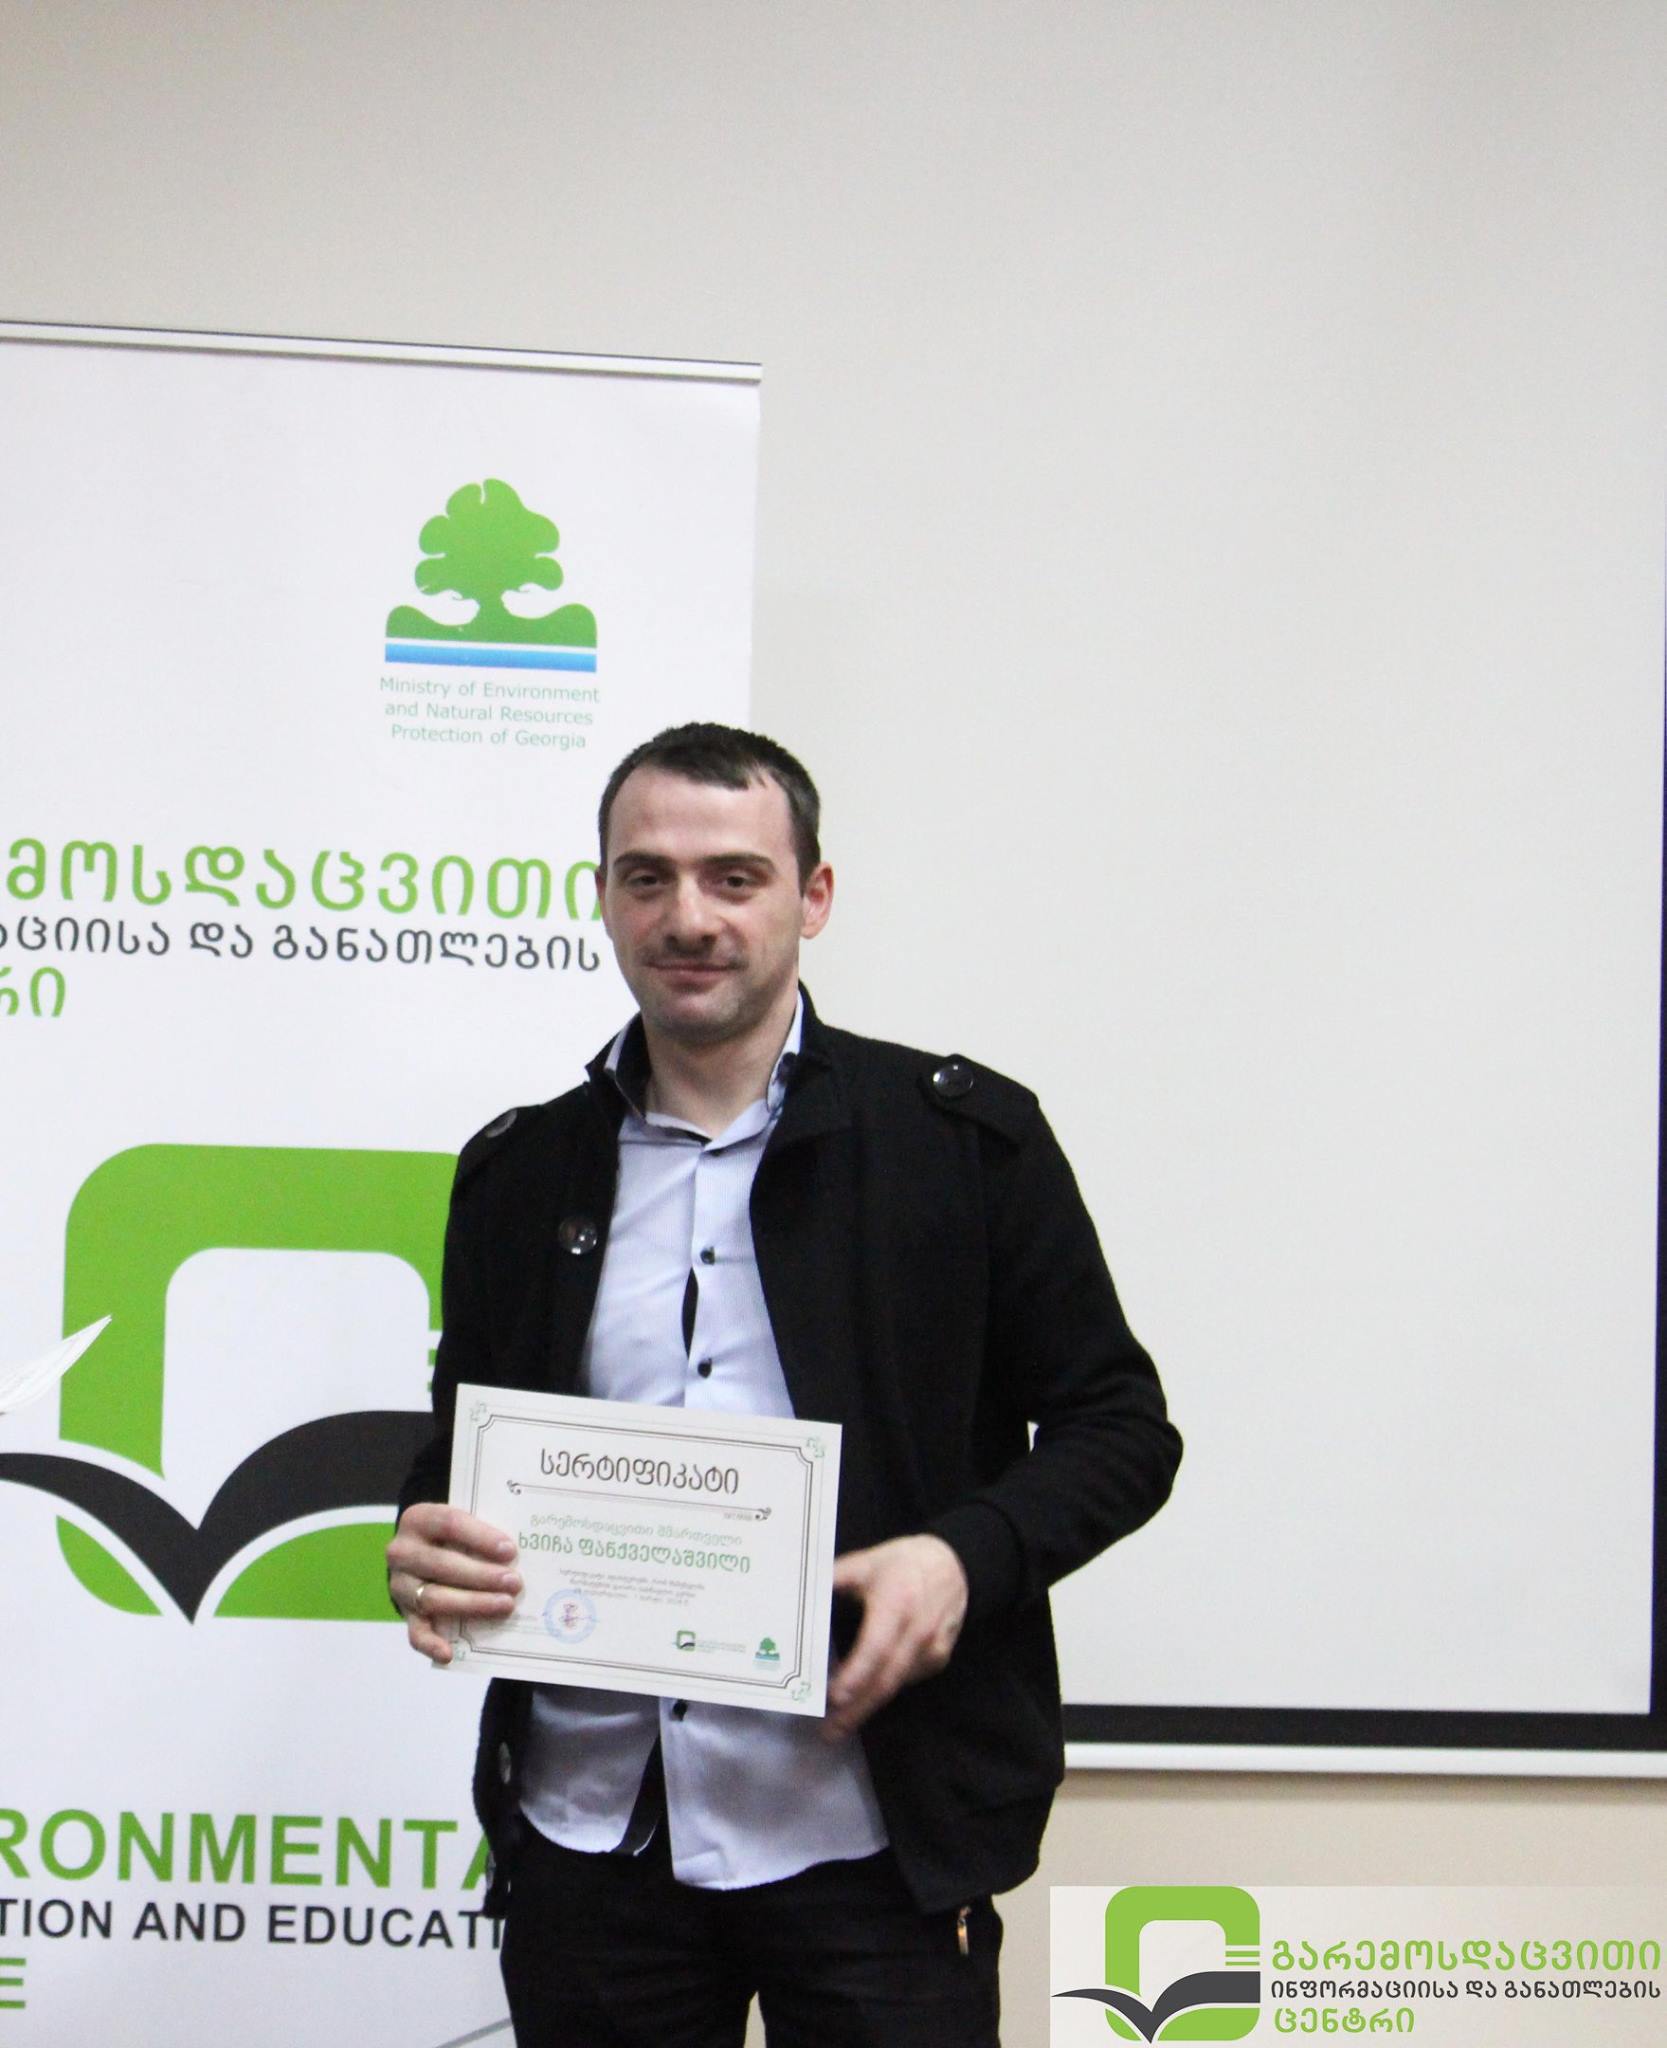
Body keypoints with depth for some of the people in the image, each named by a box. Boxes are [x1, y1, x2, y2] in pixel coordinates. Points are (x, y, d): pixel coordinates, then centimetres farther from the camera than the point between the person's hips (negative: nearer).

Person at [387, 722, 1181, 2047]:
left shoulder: (967, 1138, 1)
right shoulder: (521, 1175, 11)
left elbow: (1120, 1426, 2)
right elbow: (461, 1446, 18)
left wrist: (966, 1555, -15)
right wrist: (428, 1547, -5)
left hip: (870, 1839, -3)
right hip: (589, 1831, 3)